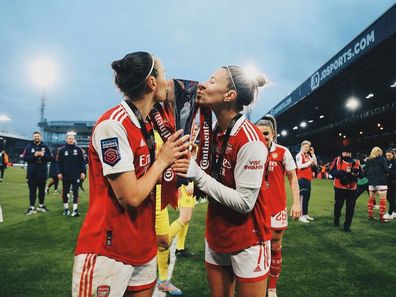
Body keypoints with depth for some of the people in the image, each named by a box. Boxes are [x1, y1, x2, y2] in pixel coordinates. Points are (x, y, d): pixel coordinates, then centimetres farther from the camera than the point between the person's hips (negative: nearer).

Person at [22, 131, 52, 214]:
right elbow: (24, 158, -6)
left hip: (42, 173, 2)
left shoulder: (45, 147, 6)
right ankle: (31, 207, 5)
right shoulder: (29, 146, 1)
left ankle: (41, 205, 24)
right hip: (32, 173, -2)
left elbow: (50, 158, 3)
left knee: (42, 190, 11)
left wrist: (43, 155, -15)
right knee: (32, 190, 1)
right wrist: (34, 155, -19)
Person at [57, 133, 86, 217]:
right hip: (65, 175, 1)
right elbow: (58, 162, 2)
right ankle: (66, 208, 22)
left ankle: (75, 209, 1)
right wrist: (59, 172, -7)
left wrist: (83, 172, -5)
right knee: (65, 192, 9)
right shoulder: (62, 150, 4)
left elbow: (82, 162, 2)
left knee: (75, 192, -1)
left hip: (76, 175, -1)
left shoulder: (78, 149, 3)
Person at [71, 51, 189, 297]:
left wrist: (173, 161, -4)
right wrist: (163, 159, -11)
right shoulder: (113, 125, -20)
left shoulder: (146, 125, 7)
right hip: (107, 252, -8)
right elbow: (131, 197, -22)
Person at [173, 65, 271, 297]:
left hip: (247, 241, -7)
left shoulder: (250, 140, -24)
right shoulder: (213, 131, -1)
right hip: (216, 236, 7)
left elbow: (244, 202, -23)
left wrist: (197, 175, -24)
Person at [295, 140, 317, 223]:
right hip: (302, 179, -9)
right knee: (302, 197, -8)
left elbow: (315, 164, 15)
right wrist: (309, 162, -14)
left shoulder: (308, 155, 16)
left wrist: (312, 154, 7)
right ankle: (301, 216, -4)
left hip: (308, 179, 9)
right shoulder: (299, 155, -9)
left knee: (307, 197, 13)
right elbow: (299, 166, -21)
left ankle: (305, 214, 22)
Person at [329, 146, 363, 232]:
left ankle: (347, 225, 14)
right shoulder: (337, 160, -4)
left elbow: (362, 174, 3)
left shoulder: (355, 162, 5)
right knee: (338, 205, 14)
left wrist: (357, 173, -19)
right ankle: (336, 219, 40)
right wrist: (344, 171, -24)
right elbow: (332, 172, -15)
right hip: (339, 188, -2)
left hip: (352, 189, 2)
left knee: (350, 207, 2)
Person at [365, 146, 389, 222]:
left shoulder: (368, 160, 7)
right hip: (381, 181, -5)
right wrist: (385, 173, 10)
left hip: (371, 182, 6)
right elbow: (387, 170, -10)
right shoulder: (381, 159, -7)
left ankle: (370, 215, 19)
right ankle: (381, 217, -1)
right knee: (383, 199, 0)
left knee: (371, 198, 15)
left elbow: (366, 170, 9)